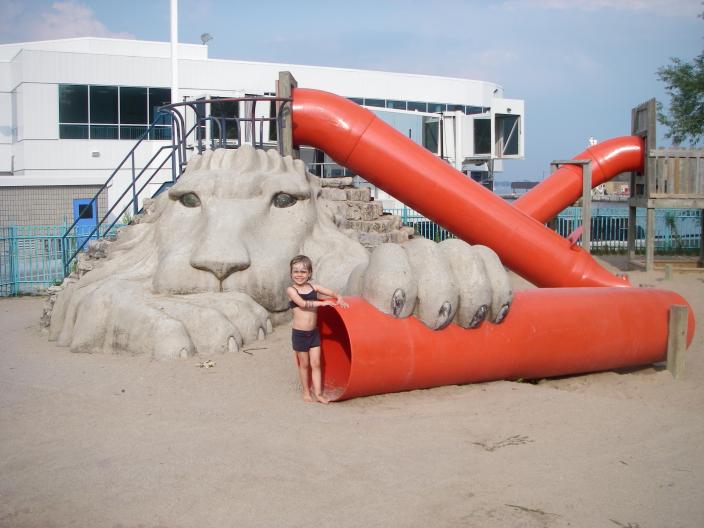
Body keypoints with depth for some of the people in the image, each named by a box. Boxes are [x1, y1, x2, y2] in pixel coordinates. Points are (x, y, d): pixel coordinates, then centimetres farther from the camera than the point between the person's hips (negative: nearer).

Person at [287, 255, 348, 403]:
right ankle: (306, 392, 22)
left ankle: (318, 393, 8)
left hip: (314, 332, 3)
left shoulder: (313, 287, 3)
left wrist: (339, 298, -16)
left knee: (315, 363, 4)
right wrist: (322, 303, -25)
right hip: (299, 333, -3)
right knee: (304, 364, 9)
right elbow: (303, 304, -24)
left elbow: (333, 293, 5)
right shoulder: (291, 290, -9)